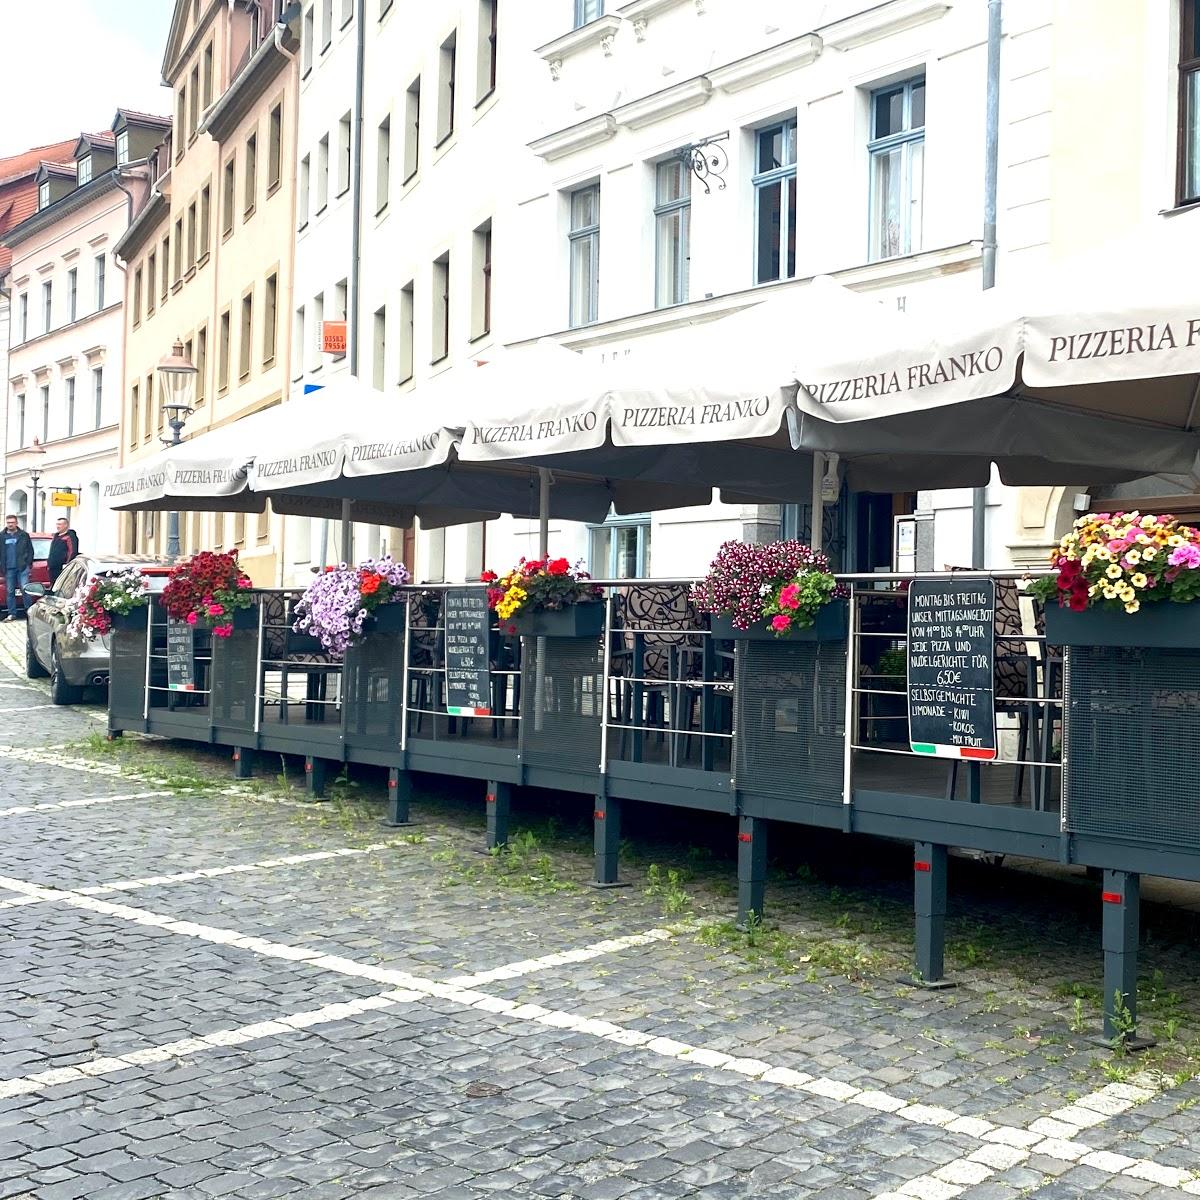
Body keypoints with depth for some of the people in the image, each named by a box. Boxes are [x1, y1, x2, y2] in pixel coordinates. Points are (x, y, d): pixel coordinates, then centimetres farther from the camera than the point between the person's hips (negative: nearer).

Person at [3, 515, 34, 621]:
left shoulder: (24, 535, 5)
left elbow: (30, 550, 7)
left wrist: (28, 563, -2)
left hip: (22, 568, -3)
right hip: (9, 569, 3)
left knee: (25, 589, -9)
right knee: (10, 592, 6)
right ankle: (12, 614, 10)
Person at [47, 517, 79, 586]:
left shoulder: (70, 536, -9)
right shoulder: (56, 536, 21)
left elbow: (73, 552, -17)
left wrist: (67, 565, -22)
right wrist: (49, 563, 23)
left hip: (62, 568, -9)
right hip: (53, 569, 9)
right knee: (53, 586, 13)